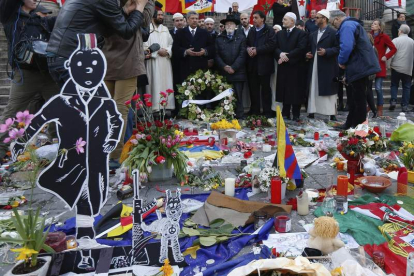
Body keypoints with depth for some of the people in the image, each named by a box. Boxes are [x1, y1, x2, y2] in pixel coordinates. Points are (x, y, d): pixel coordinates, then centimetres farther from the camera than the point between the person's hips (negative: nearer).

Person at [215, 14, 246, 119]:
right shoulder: (219, 38, 12)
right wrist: (224, 66, -9)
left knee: (238, 96, -2)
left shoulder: (241, 37, 7)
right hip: (223, 72, 2)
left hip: (238, 72, -1)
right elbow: (217, 55, 5)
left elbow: (242, 54, -2)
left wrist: (233, 67, -10)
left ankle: (239, 116, 2)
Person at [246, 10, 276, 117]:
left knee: (265, 89, 2)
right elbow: (247, 43, 17)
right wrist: (248, 49, -6)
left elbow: (271, 45, -15)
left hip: (264, 64, -5)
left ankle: (267, 112, 10)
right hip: (252, 64, 6)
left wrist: (257, 50, -16)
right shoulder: (251, 30, 18)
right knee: (253, 88, 8)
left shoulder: (269, 30, -3)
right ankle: (254, 111, 17)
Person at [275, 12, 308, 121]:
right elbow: (275, 47, 7)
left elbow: (301, 49, -12)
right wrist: (280, 54, -14)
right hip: (283, 67, 4)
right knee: (284, 90, 5)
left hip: (295, 67, -4)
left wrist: (287, 56, -15)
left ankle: (296, 114, 7)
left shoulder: (301, 33, 0)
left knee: (296, 91, -1)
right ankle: (285, 113, 12)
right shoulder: (279, 34, 17)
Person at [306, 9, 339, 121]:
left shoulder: (333, 32, -3)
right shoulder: (313, 34, 18)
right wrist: (308, 54, 5)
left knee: (328, 90, -3)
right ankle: (312, 112, 11)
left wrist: (326, 51, -20)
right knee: (313, 90, 6)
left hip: (328, 67, -6)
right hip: (314, 67, 6)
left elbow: (338, 48, -8)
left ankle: (332, 114, 2)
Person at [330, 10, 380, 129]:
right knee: (354, 97, 17)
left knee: (358, 98, -2)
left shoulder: (346, 26, -13)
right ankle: (351, 123, 27)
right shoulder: (352, 24, 20)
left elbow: (346, 47, -28)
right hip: (361, 66, 11)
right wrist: (345, 62, 17)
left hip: (359, 67, -11)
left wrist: (341, 61, -10)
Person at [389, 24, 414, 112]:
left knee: (394, 85, 11)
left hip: (396, 67, -2)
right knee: (406, 87, 7)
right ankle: (405, 106, 5)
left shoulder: (395, 40, -6)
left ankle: (393, 101, -4)